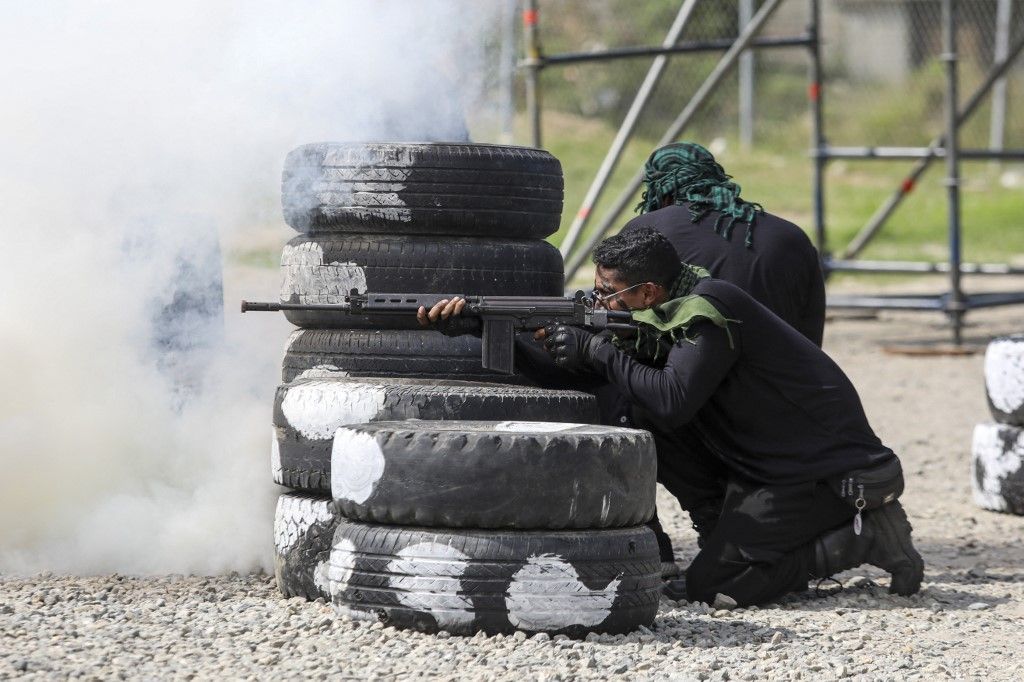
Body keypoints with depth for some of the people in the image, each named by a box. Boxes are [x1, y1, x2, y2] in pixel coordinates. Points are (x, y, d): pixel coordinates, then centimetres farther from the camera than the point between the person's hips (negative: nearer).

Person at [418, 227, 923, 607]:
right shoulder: (652, 323, 9)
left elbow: (671, 401, -30)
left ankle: (866, 536, -8)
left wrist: (596, 350, -18)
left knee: (709, 586, -15)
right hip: (764, 467, 9)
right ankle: (733, 533, 8)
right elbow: (561, 376, 7)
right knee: (640, 424, 4)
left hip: (825, 473, -9)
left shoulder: (708, 312, -19)